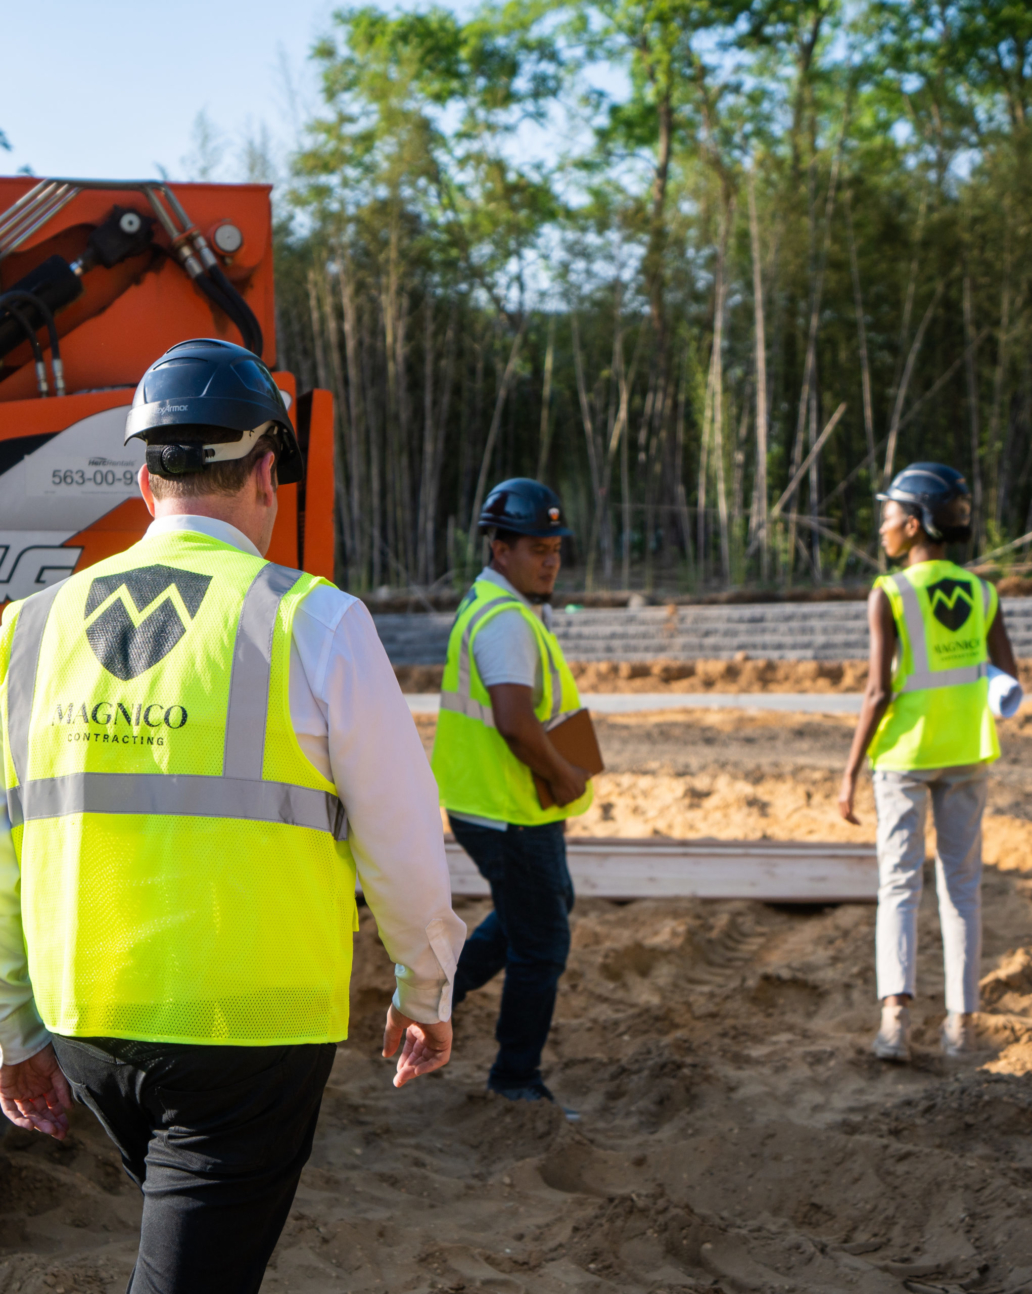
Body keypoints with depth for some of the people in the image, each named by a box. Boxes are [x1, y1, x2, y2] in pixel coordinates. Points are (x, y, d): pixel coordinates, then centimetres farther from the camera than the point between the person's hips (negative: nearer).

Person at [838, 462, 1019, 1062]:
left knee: (899, 887, 2)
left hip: (905, 754, -3)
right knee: (962, 887, 12)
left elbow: (879, 693, -16)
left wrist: (851, 771, -9)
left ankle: (897, 1007, -17)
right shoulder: (982, 596, 0)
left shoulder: (889, 595, -13)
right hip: (966, 757, 3)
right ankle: (962, 1019, 14)